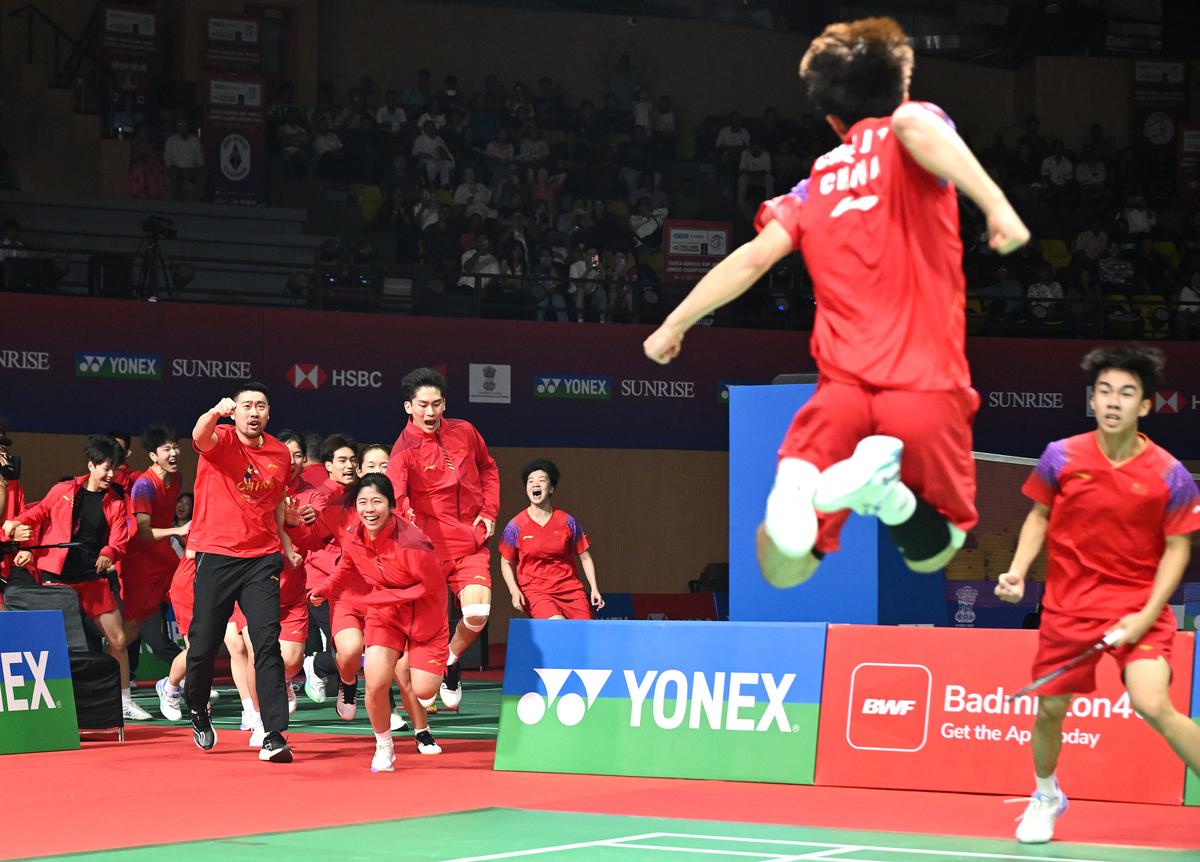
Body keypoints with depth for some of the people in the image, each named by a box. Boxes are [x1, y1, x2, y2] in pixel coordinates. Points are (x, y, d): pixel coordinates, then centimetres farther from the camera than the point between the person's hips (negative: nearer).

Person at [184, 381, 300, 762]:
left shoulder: (281, 453, 8)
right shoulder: (221, 441, -4)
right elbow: (200, 436, -30)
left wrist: (285, 543, 19)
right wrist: (215, 413, -50)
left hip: (262, 558, 2)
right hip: (215, 555, -2)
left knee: (267, 643, -10)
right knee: (203, 644, 2)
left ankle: (274, 736, -13)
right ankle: (198, 711, 31)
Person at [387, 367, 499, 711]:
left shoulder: (464, 432, 5)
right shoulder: (405, 449, -10)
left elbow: (488, 469, 23)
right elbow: (394, 490, -29)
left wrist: (489, 511, 11)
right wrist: (401, 511, -51)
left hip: (471, 544, 3)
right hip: (429, 545, -3)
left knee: (477, 611, -14)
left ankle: (451, 662, 15)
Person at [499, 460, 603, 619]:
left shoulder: (567, 522, 5)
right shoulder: (516, 526, 0)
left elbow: (585, 557, 13)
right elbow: (506, 562, 9)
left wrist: (594, 589, 3)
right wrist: (514, 590, -6)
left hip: (570, 589, 3)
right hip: (534, 591, -3)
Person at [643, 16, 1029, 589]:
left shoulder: (814, 186, 16)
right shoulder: (913, 131, 8)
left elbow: (753, 258, 8)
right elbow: (914, 126, -16)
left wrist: (674, 325, 20)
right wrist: (995, 203, -28)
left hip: (841, 390, 2)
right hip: (929, 390, -2)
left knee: (779, 571, 9)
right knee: (930, 555, 21)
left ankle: (798, 482, -28)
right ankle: (892, 494, -17)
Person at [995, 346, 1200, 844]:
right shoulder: (1061, 457, -5)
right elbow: (1039, 517, 9)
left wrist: (1147, 615, -13)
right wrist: (1018, 570, -5)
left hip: (1138, 605, -3)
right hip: (1068, 606, 3)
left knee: (1153, 705, -21)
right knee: (1050, 709, 11)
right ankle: (1046, 796, 41)